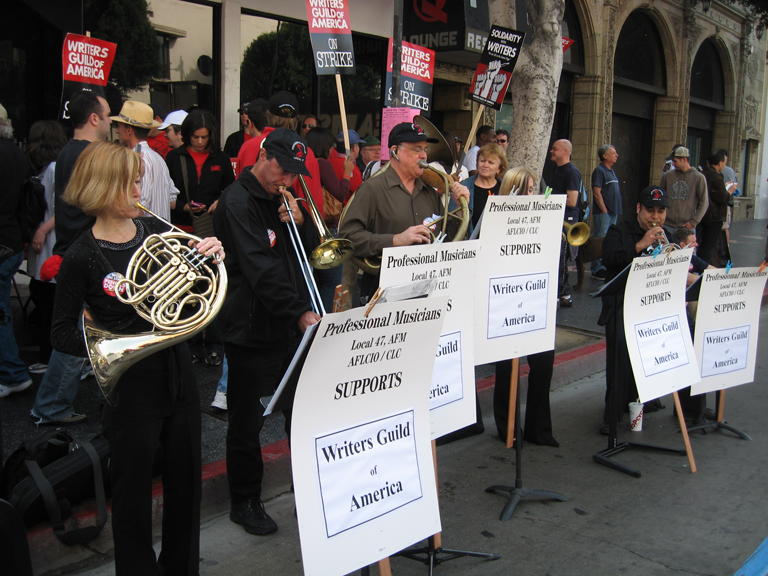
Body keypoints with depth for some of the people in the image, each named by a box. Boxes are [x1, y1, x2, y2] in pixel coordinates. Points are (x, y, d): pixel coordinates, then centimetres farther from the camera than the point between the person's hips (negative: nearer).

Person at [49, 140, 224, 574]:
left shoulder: (155, 230, 1)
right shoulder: (83, 258, -12)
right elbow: (62, 334, -7)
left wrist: (213, 255, -9)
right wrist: (113, 345, -21)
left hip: (178, 374, 5)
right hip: (131, 387, -5)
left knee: (186, 481, 18)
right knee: (134, 490, 10)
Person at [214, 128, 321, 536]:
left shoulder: (284, 200, 13)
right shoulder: (237, 202, -13)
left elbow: (310, 248, 14)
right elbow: (259, 267, -23)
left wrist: (300, 220, -7)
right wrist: (300, 312, -28)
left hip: (292, 328, 8)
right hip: (251, 331, -8)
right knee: (247, 423, 5)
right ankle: (245, 502, 21)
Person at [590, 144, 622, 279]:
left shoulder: (611, 171, 18)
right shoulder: (599, 171, -10)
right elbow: (597, 193, -16)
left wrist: (617, 210, 14)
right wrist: (605, 211, -17)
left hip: (613, 212, 9)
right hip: (603, 213, -9)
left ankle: (606, 267, 20)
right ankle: (597, 270, -4)